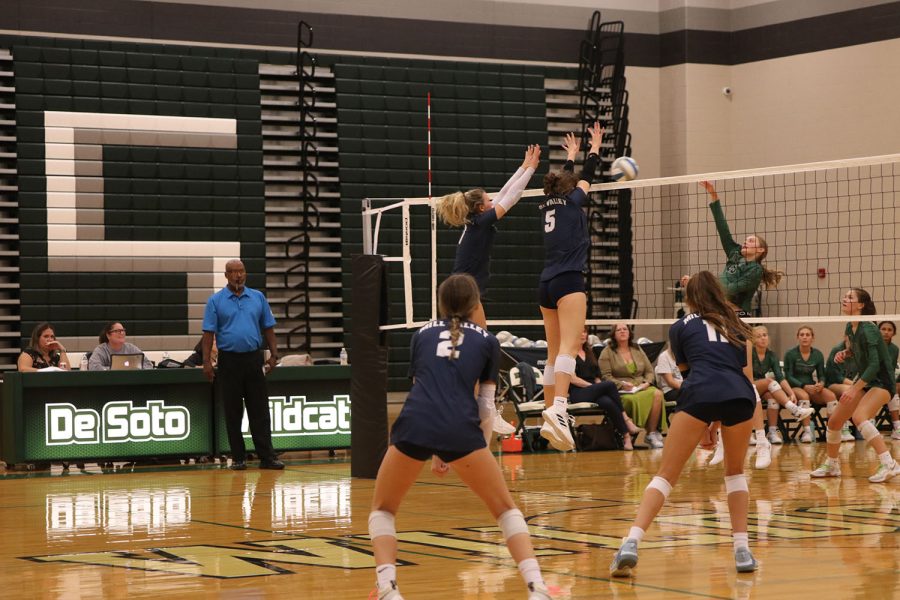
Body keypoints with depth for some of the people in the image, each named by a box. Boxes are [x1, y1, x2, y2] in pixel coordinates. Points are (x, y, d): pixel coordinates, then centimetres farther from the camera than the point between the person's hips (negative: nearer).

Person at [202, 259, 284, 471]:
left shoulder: (258, 298, 8)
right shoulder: (216, 301, 1)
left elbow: (268, 328, 10)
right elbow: (209, 332, -3)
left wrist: (274, 354, 2)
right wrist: (206, 361, -10)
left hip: (254, 359, 2)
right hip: (229, 361, -2)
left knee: (259, 411, 0)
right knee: (232, 412, 3)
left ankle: (267, 456, -1)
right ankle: (238, 458, 10)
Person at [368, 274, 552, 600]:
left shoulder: (422, 334, 26)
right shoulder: (487, 341, 21)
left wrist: (435, 451, 44)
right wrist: (482, 448, 33)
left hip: (413, 424, 1)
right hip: (460, 430, -1)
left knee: (382, 509, 21)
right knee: (506, 509, 15)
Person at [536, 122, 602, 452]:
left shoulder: (547, 204, 18)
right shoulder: (573, 200, 5)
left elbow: (562, 181, 39)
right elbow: (587, 175, 22)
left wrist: (570, 156, 55)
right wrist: (595, 147, 39)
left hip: (547, 283, 7)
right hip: (568, 280, -7)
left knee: (554, 353, 11)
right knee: (568, 347, -21)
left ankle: (550, 416, 9)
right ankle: (558, 409, -40)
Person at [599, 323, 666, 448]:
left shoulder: (637, 349, 20)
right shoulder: (607, 352, 6)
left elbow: (649, 371, 19)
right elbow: (606, 376, -4)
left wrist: (647, 382, -2)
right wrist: (622, 385, -17)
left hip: (642, 388, 4)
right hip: (620, 391, -4)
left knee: (657, 394, -29)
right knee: (633, 399, -39)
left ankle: (652, 433, -22)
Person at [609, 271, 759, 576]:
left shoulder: (680, 328, 24)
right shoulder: (737, 325, 31)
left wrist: (702, 427, 35)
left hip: (700, 395, -2)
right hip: (741, 397, 2)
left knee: (666, 474, 1)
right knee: (735, 471, 25)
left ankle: (631, 543, -16)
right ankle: (742, 550, 14)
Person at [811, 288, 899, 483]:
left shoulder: (867, 329, -23)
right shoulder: (850, 328, 2)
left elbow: (874, 365, -27)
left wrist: (855, 389, -28)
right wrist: (845, 352, 1)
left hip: (882, 381, -9)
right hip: (864, 380, 9)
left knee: (859, 416, -32)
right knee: (834, 421, 9)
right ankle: (831, 465, 29)